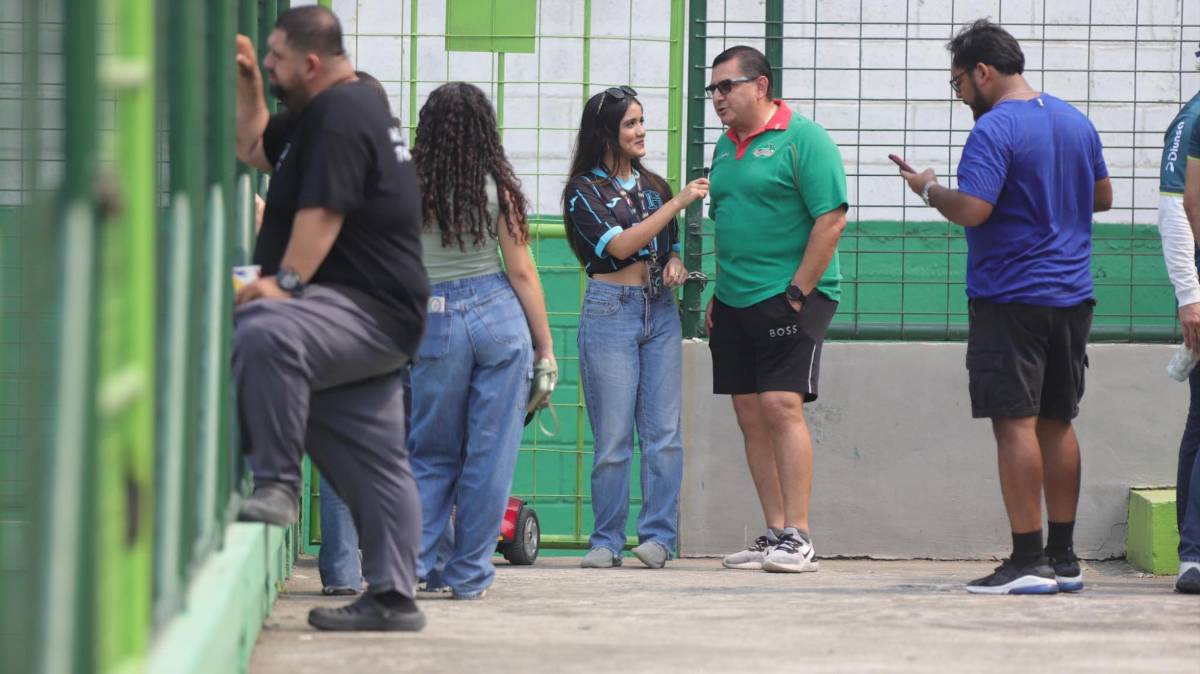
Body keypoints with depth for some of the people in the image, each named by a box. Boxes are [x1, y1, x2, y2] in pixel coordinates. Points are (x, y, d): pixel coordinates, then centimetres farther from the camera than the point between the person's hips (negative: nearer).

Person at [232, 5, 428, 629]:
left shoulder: (340, 115, -14)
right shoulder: (322, 111, 21)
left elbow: (323, 211, -25)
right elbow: (254, 148, 34)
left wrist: (287, 281, -33)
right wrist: (246, 82, 20)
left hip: (368, 313, -11)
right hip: (367, 319, 11)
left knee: (264, 332, -38)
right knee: (373, 466, 12)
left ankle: (277, 484, -32)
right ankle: (391, 597, 15)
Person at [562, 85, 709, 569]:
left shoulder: (654, 186, 15)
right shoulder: (584, 190, -1)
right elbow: (620, 245, -14)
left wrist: (676, 264, 1)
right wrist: (678, 203, -16)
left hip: (660, 310, 5)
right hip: (610, 311, -5)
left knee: (664, 432, -2)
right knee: (613, 436, -4)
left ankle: (658, 535, 1)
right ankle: (607, 542, 3)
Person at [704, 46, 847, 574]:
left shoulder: (802, 138, -8)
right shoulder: (726, 146, 16)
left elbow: (832, 218, -13)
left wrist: (797, 293, -16)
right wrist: (718, 294, 16)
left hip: (790, 297, -8)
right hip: (735, 303, 8)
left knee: (781, 405, -15)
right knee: (751, 417, 5)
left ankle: (798, 537, -13)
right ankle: (774, 534, 10)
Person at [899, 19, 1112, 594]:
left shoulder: (994, 130, -14)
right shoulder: (1076, 122, 12)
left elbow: (971, 209, -23)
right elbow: (1102, 195, 22)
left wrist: (929, 190, -5)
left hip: (1010, 299, -8)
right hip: (1072, 296, 8)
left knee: (1015, 423, -6)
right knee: (1057, 422, 12)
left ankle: (1028, 561, -9)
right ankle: (1063, 557, 15)